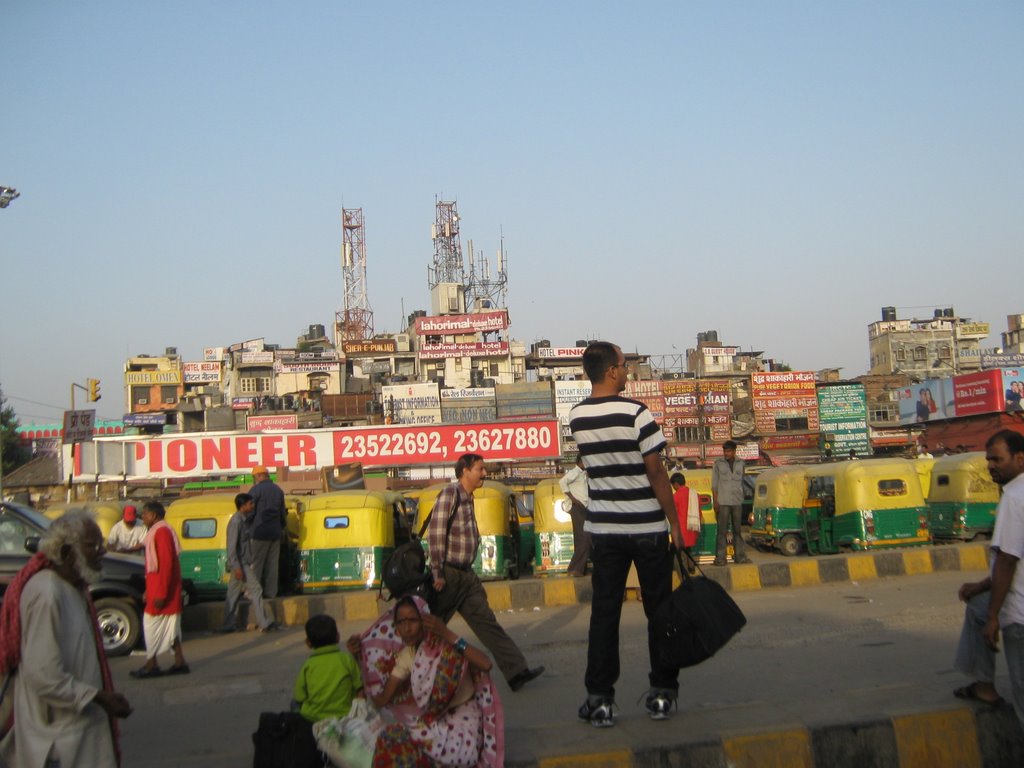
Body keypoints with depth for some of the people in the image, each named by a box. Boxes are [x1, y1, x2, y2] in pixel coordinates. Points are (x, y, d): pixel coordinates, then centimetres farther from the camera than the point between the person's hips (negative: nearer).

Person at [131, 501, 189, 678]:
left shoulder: (161, 531, -15)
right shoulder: (157, 531, 17)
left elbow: (166, 563, -22)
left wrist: (161, 593, -24)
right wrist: (149, 590, 20)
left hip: (162, 585, -10)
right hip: (157, 585, 10)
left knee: (151, 621, -5)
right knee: (170, 624, 10)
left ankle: (151, 665, 1)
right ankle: (179, 662, 12)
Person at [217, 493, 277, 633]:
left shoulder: (245, 520, 12)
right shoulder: (236, 522, -16)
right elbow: (232, 546, -21)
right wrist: (237, 567, -23)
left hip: (244, 563, 9)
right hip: (240, 564, -9)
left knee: (234, 594, 10)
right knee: (255, 590, -7)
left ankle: (228, 625, 15)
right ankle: (264, 623, -4)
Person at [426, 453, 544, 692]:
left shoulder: (468, 497, 14)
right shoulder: (450, 493, -13)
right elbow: (435, 534, -18)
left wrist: (466, 569, 17)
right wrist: (437, 574, -19)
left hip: (466, 574, 8)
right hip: (448, 575, -8)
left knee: (487, 623, 5)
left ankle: (516, 671, 3)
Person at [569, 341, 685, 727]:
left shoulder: (577, 417, 1)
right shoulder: (636, 412, -13)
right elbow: (656, 473, -12)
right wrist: (674, 523, -5)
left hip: (604, 527, 3)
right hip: (647, 526, -3)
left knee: (604, 612, 6)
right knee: (658, 609, 9)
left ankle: (600, 698, 7)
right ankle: (662, 693, 17)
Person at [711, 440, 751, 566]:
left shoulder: (741, 463, 7)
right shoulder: (718, 464, 0)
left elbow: (741, 482, 12)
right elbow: (714, 484, 0)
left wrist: (741, 496, 7)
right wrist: (715, 501, -6)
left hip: (737, 502, 3)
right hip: (723, 502, -3)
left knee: (738, 530, 8)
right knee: (722, 530, -5)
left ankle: (739, 555, 14)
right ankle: (720, 557, -4)